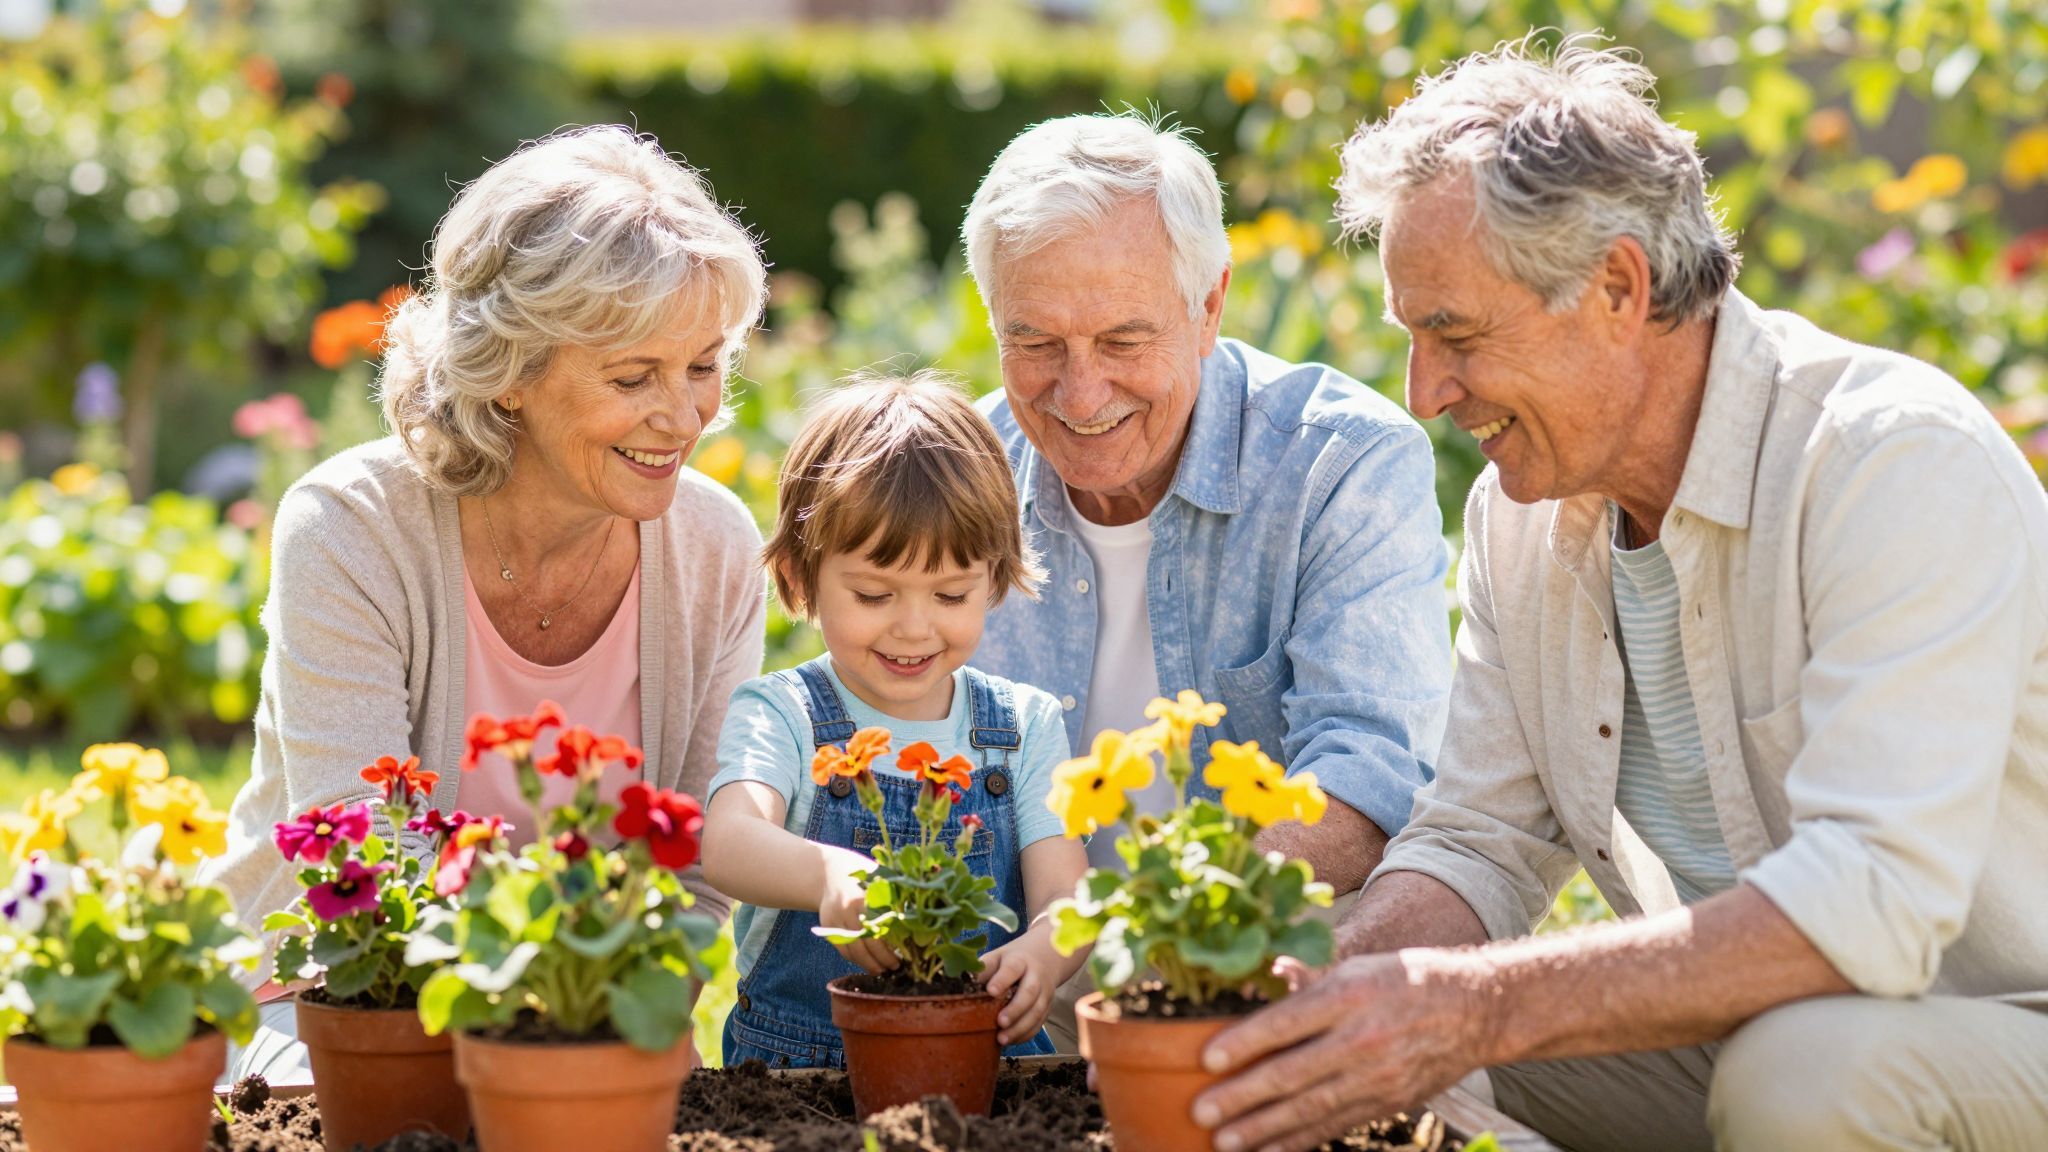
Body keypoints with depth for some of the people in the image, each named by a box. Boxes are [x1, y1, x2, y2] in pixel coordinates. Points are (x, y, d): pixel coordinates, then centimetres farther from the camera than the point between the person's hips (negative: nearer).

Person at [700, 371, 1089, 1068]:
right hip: (795, 1067, -2)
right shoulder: (780, 717, 0)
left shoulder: (1026, 726, 9)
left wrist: (1041, 954, -30)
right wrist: (830, 875, -46)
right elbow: (728, 842, -22)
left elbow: (1064, 893, -3)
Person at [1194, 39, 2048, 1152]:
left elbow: (1873, 902, -33)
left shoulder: (1897, 463, -23)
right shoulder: (1519, 514, 2)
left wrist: (1483, 1006, -39)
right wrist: (1316, 986, -19)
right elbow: (1478, 848, 4)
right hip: (1736, 1031, 6)